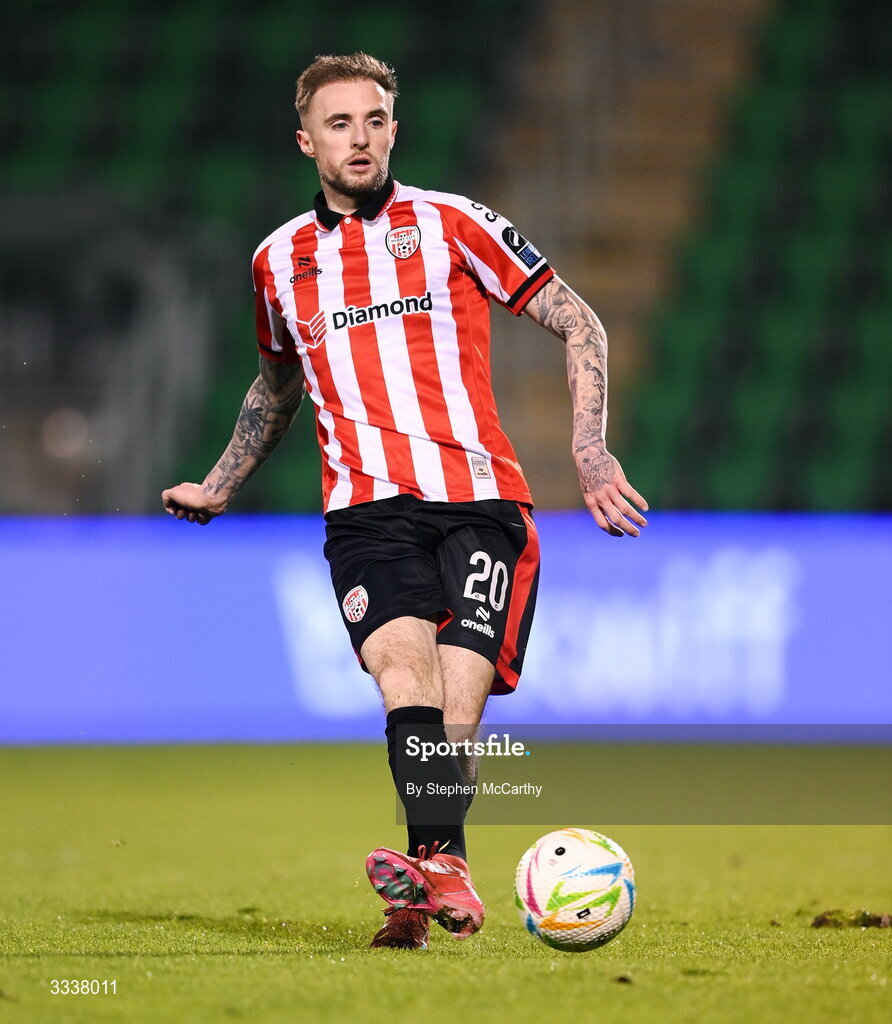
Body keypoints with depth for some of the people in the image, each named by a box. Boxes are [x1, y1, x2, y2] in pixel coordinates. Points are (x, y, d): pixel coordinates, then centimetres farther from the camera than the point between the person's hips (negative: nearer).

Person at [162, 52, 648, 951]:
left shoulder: (453, 226, 8)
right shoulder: (280, 261, 18)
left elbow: (578, 326, 10)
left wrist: (589, 449, -1)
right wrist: (218, 487, 36)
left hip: (479, 498, -1)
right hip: (366, 508, 1)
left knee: (456, 702, -18)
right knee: (402, 659, -26)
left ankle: (430, 874, -15)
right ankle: (445, 873, -43)